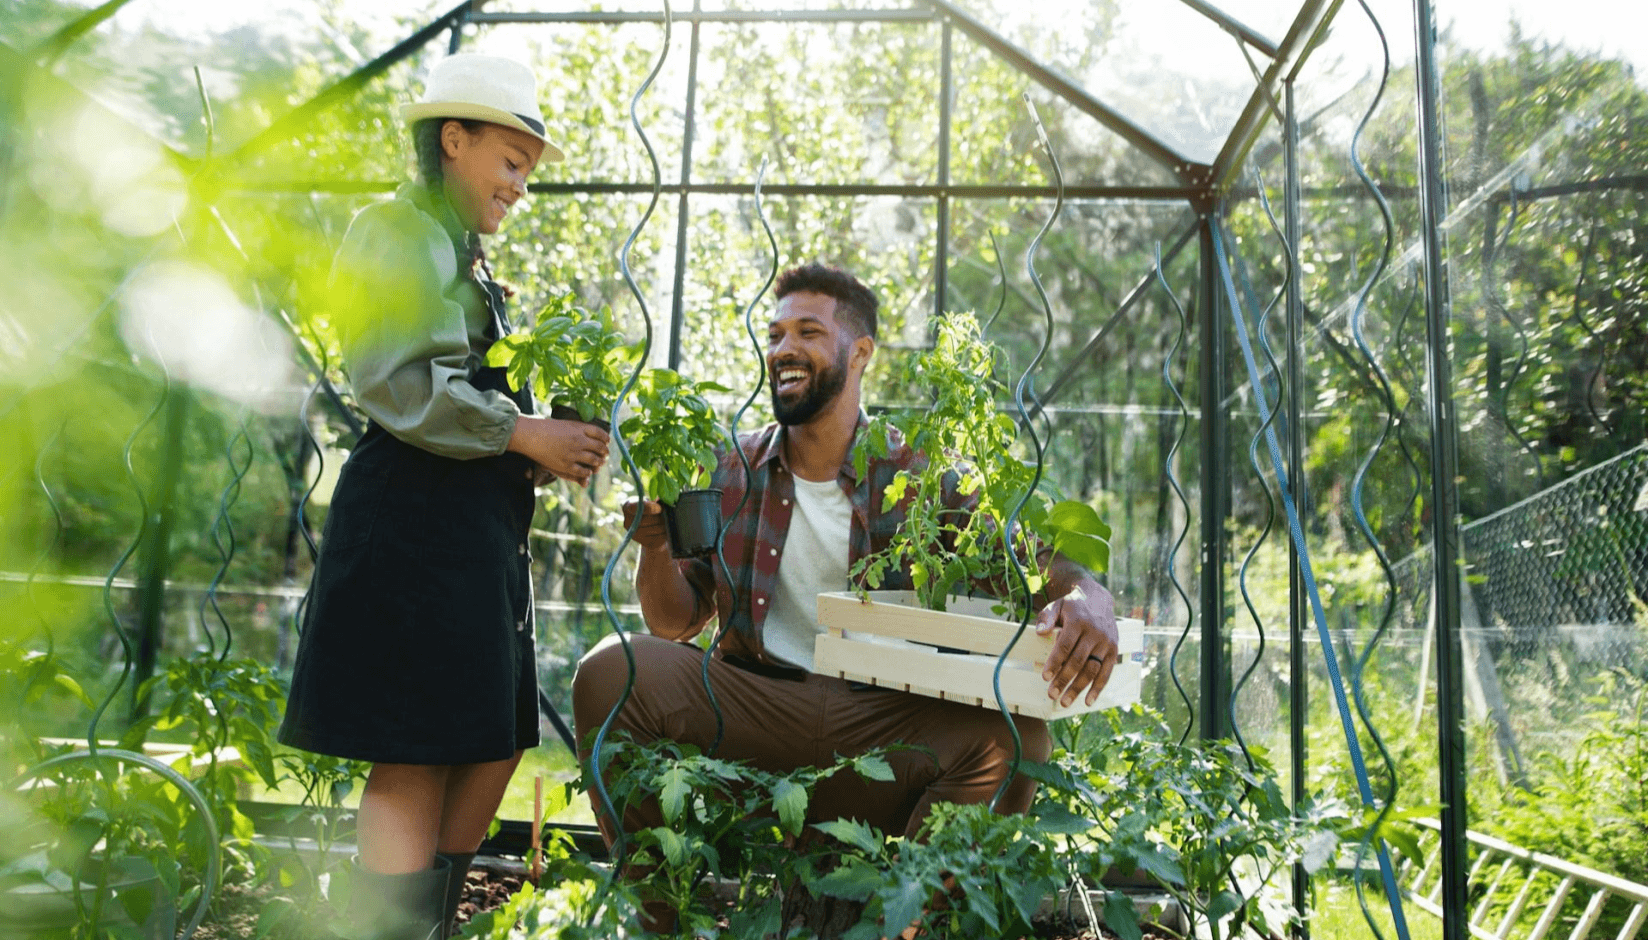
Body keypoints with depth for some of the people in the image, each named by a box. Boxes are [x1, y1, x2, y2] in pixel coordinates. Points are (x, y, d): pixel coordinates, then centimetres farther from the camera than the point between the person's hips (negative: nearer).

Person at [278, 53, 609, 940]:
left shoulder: (464, 257, 23)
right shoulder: (396, 231, -6)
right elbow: (397, 385, -18)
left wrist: (550, 450, 8)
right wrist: (523, 435, -13)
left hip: (479, 526, 10)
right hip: (416, 521, -10)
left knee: (491, 750, 12)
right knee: (414, 765, -5)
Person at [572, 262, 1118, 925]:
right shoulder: (731, 471, 9)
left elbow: (1046, 569, -2)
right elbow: (675, 625, 11)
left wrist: (1084, 602, -27)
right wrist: (654, 549, -11)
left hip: (885, 722, -1)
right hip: (750, 708, 2)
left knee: (1010, 736, -27)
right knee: (610, 673, -23)